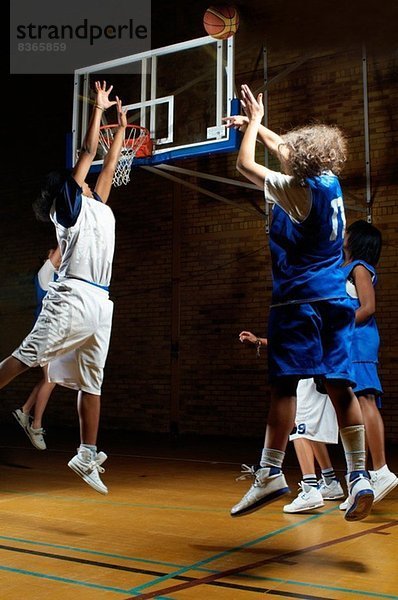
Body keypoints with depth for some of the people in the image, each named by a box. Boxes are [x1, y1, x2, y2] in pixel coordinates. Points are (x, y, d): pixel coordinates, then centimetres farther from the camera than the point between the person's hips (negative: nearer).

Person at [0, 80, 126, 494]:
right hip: (73, 297, -7)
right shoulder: (71, 205, 6)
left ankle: (86, 456, 11)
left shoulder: (99, 207, 24)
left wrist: (120, 127, 36)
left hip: (99, 304, 7)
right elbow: (88, 152, 6)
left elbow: (108, 166, 33)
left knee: (91, 383, 6)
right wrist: (98, 109, 14)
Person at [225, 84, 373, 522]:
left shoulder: (296, 190, -8)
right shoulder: (331, 182, 12)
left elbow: (244, 165, 2)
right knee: (340, 386, 3)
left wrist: (253, 121, 14)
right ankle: (358, 476, 2)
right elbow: (284, 147, 28)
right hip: (336, 299, 7)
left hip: (297, 300, -7)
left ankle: (270, 472, -5)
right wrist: (255, 125, 35)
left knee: (284, 385, -6)